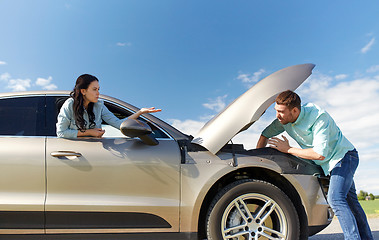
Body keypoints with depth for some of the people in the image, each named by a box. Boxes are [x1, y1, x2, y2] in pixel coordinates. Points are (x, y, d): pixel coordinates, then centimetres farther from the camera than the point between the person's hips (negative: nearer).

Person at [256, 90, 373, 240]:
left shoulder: (318, 117, -31)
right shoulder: (284, 120, -11)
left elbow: (320, 154, -36)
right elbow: (265, 135, 3)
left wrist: (288, 150, -27)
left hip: (344, 155, -6)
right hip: (328, 164, 7)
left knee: (335, 198, -24)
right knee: (350, 202, 14)